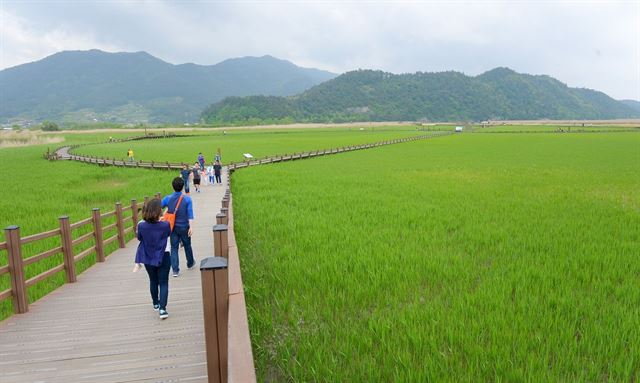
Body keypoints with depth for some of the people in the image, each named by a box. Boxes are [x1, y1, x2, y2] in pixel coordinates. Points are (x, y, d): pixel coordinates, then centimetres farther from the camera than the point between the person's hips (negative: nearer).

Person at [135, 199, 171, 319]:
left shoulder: (141, 225, -15)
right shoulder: (165, 225, -19)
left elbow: (139, 238, 3)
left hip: (148, 258, 3)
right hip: (163, 257, -3)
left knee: (153, 281, 21)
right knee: (163, 283, 4)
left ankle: (156, 304, 38)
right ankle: (162, 308, -7)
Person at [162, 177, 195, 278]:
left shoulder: (168, 199, -5)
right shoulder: (187, 199, -10)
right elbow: (190, 214, -14)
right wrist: (191, 227, -15)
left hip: (173, 227, 1)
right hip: (184, 227, -1)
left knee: (174, 248, 6)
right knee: (187, 246, 18)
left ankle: (175, 270, 3)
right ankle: (190, 263, 37)